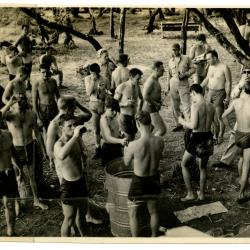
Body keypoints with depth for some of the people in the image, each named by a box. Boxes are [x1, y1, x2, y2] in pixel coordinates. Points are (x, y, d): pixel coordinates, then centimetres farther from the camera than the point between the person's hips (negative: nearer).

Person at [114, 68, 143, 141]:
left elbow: (140, 98, 23)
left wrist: (139, 109, 10)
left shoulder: (137, 87, 4)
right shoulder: (122, 87, -13)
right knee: (128, 139, -9)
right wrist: (125, 103, -25)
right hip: (124, 116, -6)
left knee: (132, 138, 8)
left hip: (134, 116, 6)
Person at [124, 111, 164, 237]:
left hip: (139, 182, -4)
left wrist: (126, 149, 11)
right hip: (154, 179, 4)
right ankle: (154, 237, 45)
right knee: (153, 211, 27)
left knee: (132, 214, 19)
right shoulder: (160, 141, -16)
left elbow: (127, 163, -8)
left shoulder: (134, 145, -27)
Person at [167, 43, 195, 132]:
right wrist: (167, 87, 14)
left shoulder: (186, 58, 0)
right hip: (173, 84, 4)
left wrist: (185, 74, -14)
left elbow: (193, 69, 2)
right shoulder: (170, 61, 11)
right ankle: (178, 124, 20)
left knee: (186, 105, -9)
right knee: (174, 106, 8)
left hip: (184, 84, -4)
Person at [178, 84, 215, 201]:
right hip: (208, 138, 6)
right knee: (203, 167, 23)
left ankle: (190, 193, 16)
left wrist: (183, 121, -3)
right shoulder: (211, 106, 3)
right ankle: (202, 193, 36)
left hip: (196, 139, -6)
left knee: (184, 165, 16)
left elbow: (193, 126, -21)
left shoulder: (195, 106, -17)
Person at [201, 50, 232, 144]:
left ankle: (220, 137, 11)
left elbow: (228, 83, -12)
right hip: (210, 93, 7)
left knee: (220, 117, -1)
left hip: (219, 94, -7)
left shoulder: (224, 68, -12)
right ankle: (215, 135, 25)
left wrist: (228, 97, -15)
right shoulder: (211, 67, 9)